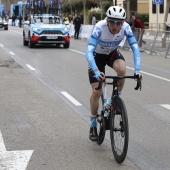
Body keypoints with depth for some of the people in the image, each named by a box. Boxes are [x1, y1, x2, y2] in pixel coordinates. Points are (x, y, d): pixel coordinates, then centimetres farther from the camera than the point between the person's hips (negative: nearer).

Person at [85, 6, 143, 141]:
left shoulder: (125, 27, -28)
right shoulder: (99, 27, -36)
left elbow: (135, 48, -30)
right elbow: (89, 51, -43)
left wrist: (137, 70, -44)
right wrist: (96, 72, -56)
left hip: (113, 53, 2)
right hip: (97, 55, -2)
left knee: (122, 69, -33)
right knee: (96, 91, -7)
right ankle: (93, 125, 12)